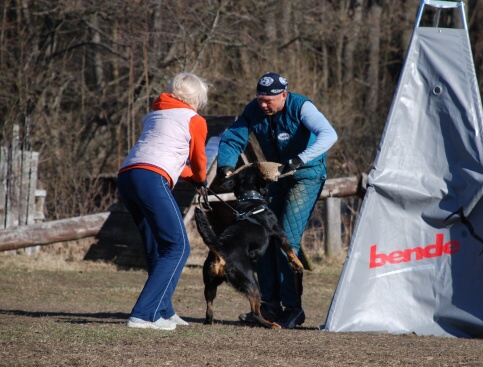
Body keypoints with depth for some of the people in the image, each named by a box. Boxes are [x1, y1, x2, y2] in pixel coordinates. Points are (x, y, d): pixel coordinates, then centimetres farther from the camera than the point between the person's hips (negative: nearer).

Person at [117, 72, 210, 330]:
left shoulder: (154, 114, 30)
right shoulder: (194, 120, 11)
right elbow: (198, 161, 23)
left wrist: (191, 177, 49)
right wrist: (201, 181, 43)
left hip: (126, 176, 8)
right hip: (152, 178, -8)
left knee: (157, 248, 19)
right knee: (177, 247, -6)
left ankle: (164, 311, 21)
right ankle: (144, 314, -15)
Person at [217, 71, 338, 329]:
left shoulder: (301, 107, -23)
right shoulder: (254, 110, -6)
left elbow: (328, 135, -37)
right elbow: (232, 139, -1)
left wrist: (300, 159, -50)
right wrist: (225, 165, -23)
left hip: (306, 175, -7)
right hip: (276, 174, 7)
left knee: (287, 239, -16)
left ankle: (292, 308, -10)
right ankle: (270, 305, 10)